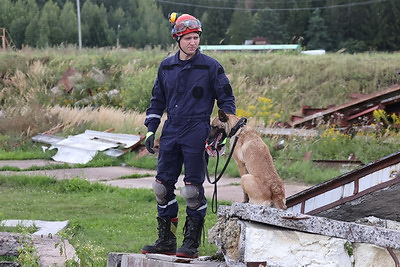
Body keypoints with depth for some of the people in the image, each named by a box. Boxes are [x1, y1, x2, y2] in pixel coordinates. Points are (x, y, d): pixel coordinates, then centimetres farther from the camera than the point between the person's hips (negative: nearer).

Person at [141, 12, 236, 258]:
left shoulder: (211, 67, -3)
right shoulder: (166, 67, 10)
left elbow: (226, 98, 3)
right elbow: (157, 100, 19)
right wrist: (151, 130, 11)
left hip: (196, 134, -5)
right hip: (171, 132, 5)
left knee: (193, 189, -4)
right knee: (163, 186, 5)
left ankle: (192, 244, 3)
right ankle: (166, 241, 15)